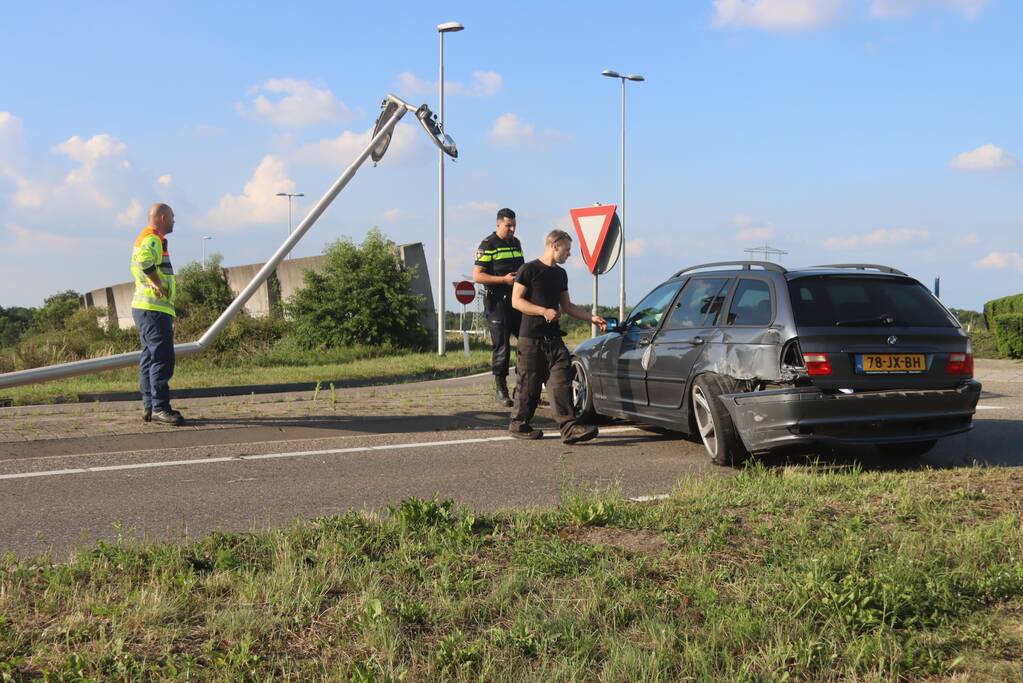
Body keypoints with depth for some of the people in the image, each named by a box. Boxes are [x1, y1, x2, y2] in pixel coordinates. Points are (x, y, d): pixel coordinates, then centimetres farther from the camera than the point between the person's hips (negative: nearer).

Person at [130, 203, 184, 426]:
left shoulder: (145, 238, 21)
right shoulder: (153, 239, -12)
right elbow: (144, 259, -33)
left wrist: (164, 285, 21)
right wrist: (158, 284, -24)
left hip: (144, 307, 11)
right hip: (154, 309, -11)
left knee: (150, 357, 12)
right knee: (162, 358, -11)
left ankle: (149, 407, 15)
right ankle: (160, 408, -12)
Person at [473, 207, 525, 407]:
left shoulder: (516, 243, 17)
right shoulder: (488, 245, -5)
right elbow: (477, 276, -11)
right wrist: (504, 279, -19)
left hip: (518, 300, 7)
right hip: (498, 302, -7)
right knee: (501, 346, -4)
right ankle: (500, 389, 5)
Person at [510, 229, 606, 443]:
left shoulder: (560, 274, 17)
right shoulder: (529, 270, -5)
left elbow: (567, 306, 24)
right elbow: (516, 300, -9)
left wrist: (591, 318, 16)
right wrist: (544, 311, -19)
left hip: (553, 337, 6)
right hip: (531, 338, -6)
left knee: (561, 381, -6)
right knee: (529, 384, 0)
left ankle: (569, 428, -13)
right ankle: (519, 424, 14)